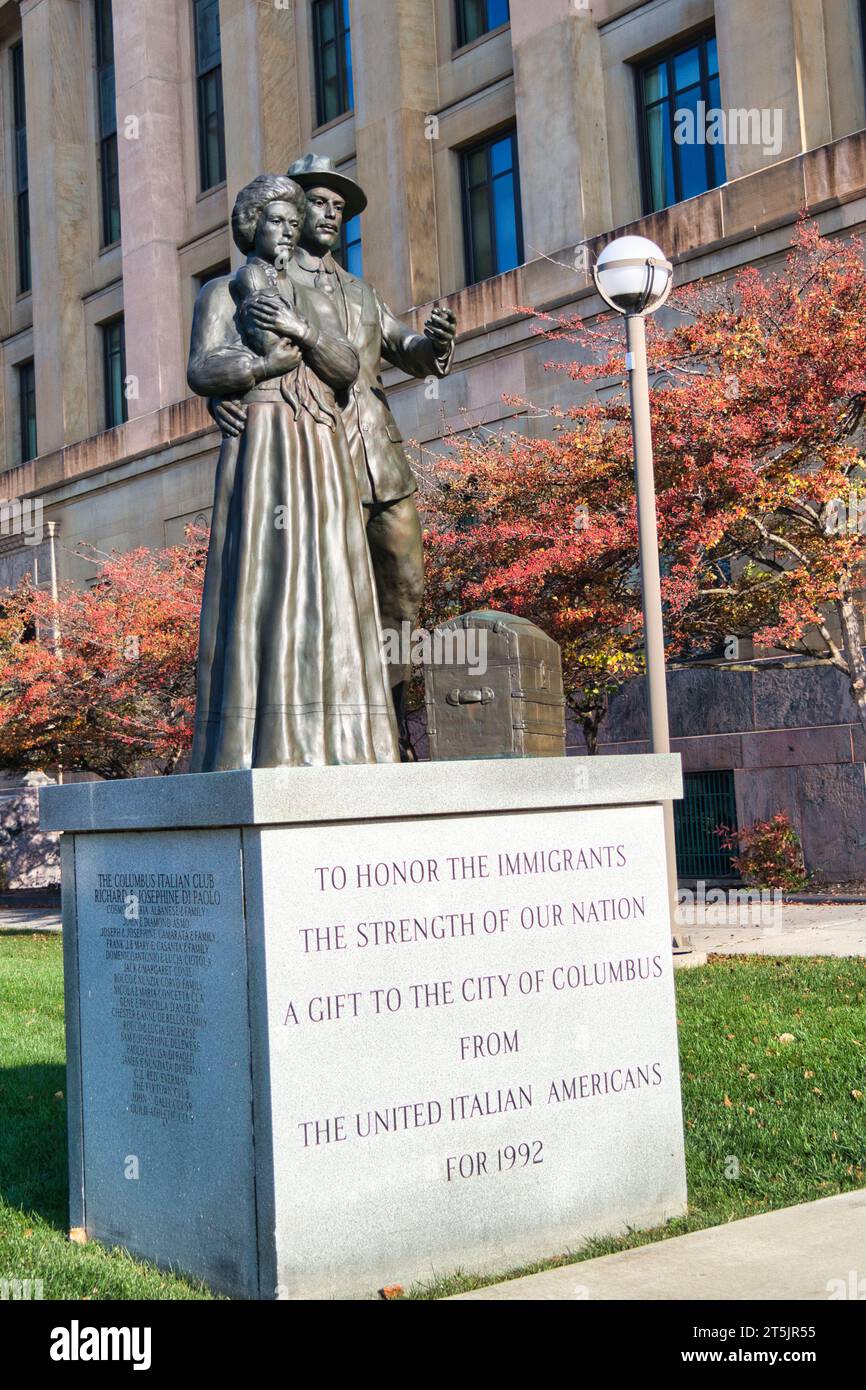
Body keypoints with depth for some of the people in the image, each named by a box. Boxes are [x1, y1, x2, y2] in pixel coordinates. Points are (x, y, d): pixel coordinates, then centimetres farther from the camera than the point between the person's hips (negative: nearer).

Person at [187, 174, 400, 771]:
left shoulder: (316, 301, 25)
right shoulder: (223, 291, 14)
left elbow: (348, 368, 7)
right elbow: (203, 370, -4)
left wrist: (302, 330, -11)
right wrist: (296, 354, -2)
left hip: (323, 453, 4)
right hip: (261, 445, -4)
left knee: (325, 582, -5)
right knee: (263, 579, -15)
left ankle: (326, 745, -8)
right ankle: (262, 748, -19)